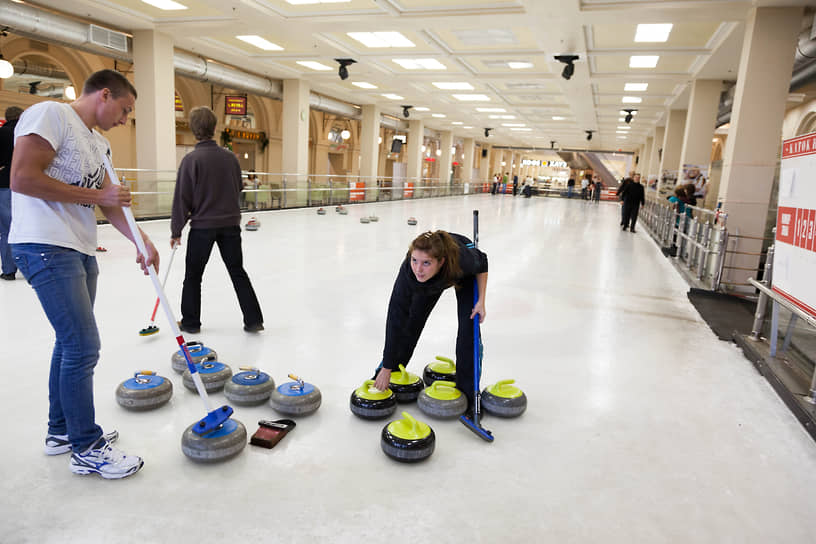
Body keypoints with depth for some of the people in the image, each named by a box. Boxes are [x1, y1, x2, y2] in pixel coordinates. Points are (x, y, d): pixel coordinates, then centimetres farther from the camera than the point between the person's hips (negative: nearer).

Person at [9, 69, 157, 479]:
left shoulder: (99, 143, 18)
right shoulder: (50, 115, -9)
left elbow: (109, 202, 17)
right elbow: (22, 179, -19)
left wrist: (143, 242, 5)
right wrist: (95, 195, -13)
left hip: (80, 251, 10)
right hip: (46, 248, -9)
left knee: (71, 342, 15)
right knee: (83, 346, -9)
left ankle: (62, 430, 30)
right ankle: (86, 449, 4)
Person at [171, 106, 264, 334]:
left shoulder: (191, 159, -11)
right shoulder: (230, 157, 2)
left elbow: (182, 198, -10)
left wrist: (176, 231, -2)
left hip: (202, 225, -3)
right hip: (231, 223, 4)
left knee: (193, 275, 12)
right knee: (238, 272, 11)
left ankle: (191, 322, 20)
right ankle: (253, 320, 10)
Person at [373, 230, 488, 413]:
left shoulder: (463, 259, -44)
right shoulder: (408, 270, -41)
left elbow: (482, 263, -17)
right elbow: (396, 320, -34)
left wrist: (481, 301, -20)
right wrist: (386, 368, -30)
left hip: (464, 276, -1)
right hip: (431, 281, 1)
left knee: (469, 326, -11)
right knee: (412, 321, 3)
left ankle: (467, 392, 3)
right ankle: (381, 379, 22)